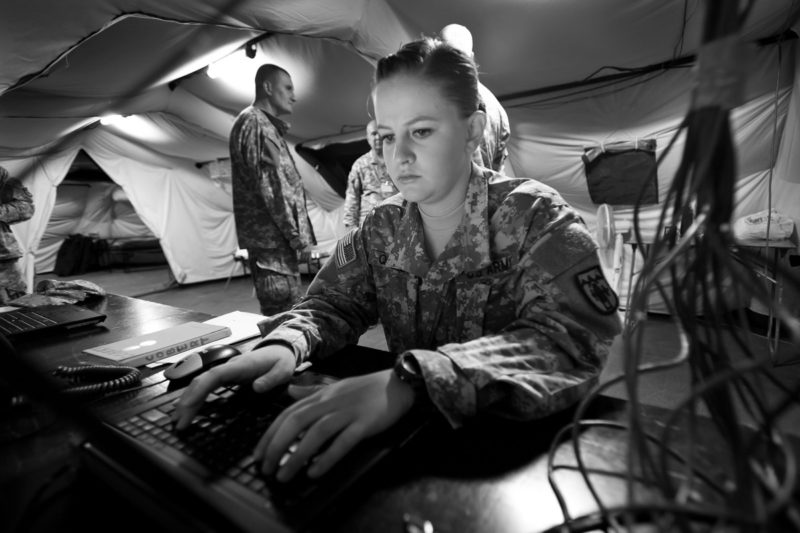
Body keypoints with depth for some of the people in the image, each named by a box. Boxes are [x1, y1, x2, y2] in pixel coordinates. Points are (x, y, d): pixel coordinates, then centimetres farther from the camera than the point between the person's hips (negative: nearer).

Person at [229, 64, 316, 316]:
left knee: (286, 309, 14)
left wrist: (296, 233, 18)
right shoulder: (254, 122, -7)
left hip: (277, 237, 10)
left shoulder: (268, 125, 24)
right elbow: (268, 184, -17)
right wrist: (295, 234, -16)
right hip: (271, 237, -10)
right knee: (282, 312, -7)